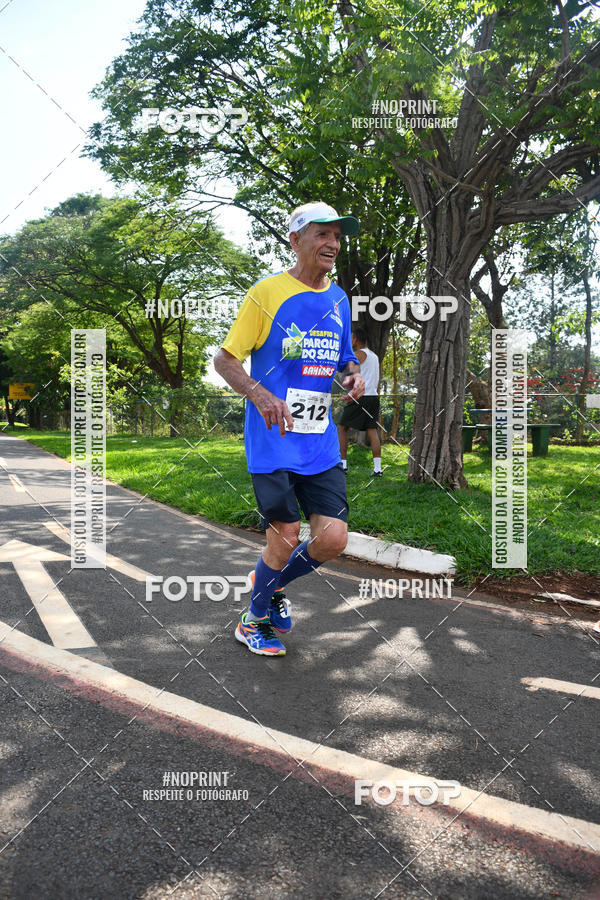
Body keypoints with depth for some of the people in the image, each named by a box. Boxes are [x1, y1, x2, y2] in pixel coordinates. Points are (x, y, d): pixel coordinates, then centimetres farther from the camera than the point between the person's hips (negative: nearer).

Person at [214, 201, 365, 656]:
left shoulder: (338, 299, 13)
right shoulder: (267, 293, -5)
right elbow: (225, 359, -4)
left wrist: (355, 376, 0)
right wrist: (261, 395, -22)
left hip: (321, 443, 6)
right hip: (273, 438, -5)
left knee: (333, 539, -1)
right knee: (286, 538, -3)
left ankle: (273, 584, 30)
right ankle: (254, 621, 25)